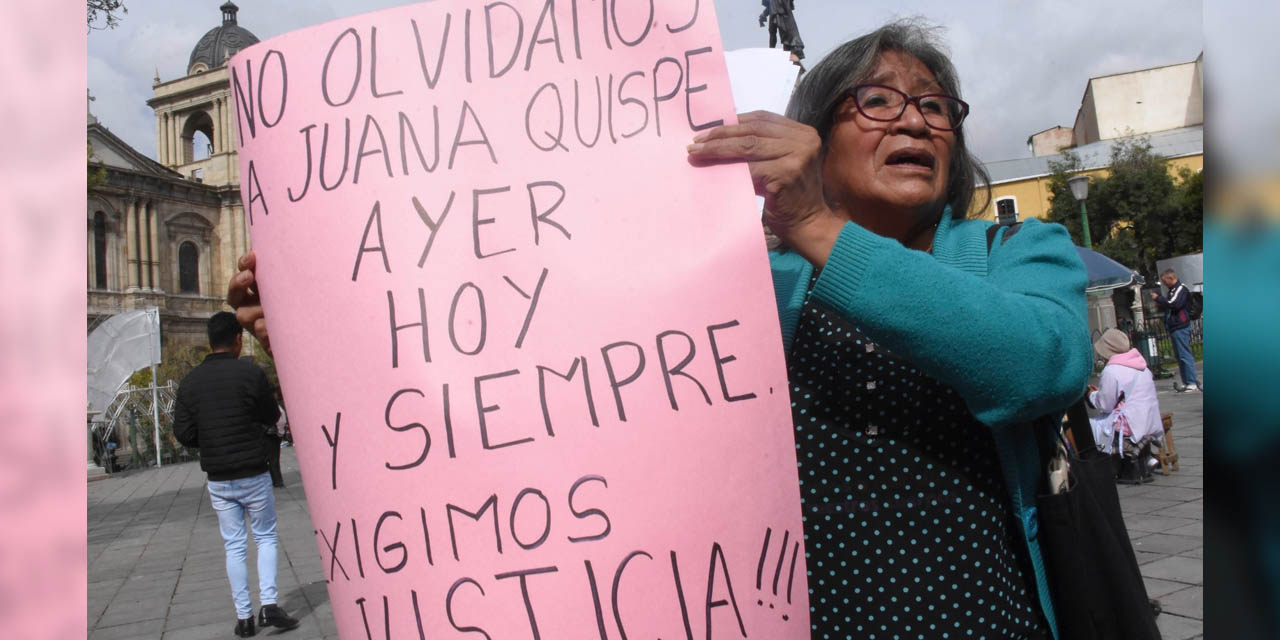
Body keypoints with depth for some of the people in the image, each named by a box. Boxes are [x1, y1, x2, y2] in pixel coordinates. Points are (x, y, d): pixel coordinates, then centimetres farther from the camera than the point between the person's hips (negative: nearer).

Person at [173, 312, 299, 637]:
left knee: (234, 546, 11)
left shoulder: (190, 382, 0)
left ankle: (244, 616, 14)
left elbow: (183, 433, -2)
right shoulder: (251, 373, -13)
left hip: (217, 479, 3)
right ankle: (268, 605, 1)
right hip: (253, 474, -3)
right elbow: (272, 416, -3)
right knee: (265, 537, 11)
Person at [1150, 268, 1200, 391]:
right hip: (1176, 327, 10)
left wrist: (1158, 298, -12)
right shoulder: (1173, 290, 19)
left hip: (1180, 327, -10)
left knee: (1185, 355, -10)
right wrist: (1161, 303, 9)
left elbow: (1173, 304, -23)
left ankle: (1192, 383, -8)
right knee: (1180, 356, 12)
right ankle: (1187, 382, 17)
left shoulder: (1181, 289, -10)